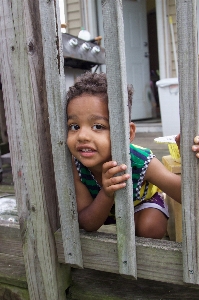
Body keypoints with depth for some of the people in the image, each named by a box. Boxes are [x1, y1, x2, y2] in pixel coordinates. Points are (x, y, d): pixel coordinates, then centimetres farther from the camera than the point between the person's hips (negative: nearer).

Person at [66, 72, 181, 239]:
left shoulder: (142, 163, -39)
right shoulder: (75, 165, -33)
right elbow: (87, 225, -30)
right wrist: (106, 195, -51)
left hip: (142, 200, -2)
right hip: (102, 203, 3)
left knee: (150, 228, -27)